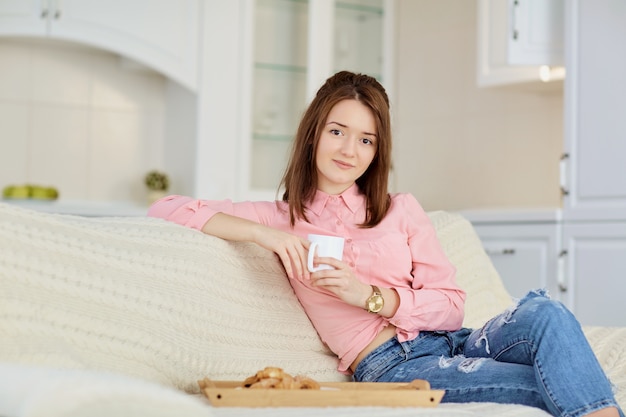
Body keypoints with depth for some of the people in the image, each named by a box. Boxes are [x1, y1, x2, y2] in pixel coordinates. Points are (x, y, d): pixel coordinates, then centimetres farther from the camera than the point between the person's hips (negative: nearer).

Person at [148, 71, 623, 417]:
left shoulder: (402, 209, 16)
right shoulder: (283, 219, 11)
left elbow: (451, 305, 8)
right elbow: (166, 206, 2)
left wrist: (370, 296, -10)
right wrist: (264, 234, -11)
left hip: (452, 342, 4)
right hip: (392, 366, -4)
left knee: (544, 311, -28)